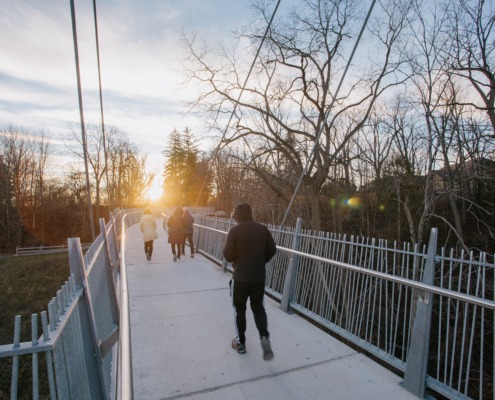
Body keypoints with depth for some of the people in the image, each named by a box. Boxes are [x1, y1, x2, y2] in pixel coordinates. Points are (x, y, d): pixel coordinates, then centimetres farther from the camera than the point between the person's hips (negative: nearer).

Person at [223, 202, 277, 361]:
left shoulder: (235, 230, -13)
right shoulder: (263, 229, -1)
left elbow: (228, 255, -13)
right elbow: (272, 251, 3)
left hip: (240, 277, -3)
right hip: (259, 276, 3)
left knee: (239, 309, 16)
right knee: (258, 307, 20)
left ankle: (241, 343, 28)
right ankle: (264, 338, 3)